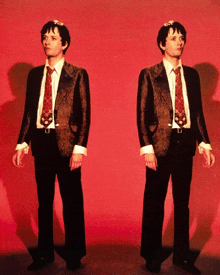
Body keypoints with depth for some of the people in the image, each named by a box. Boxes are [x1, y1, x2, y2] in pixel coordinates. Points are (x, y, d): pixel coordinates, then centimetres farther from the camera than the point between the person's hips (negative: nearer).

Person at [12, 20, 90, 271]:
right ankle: (44, 253, 29)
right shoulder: (35, 74, 12)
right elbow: (29, 111, 12)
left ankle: (74, 255, 23)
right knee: (44, 201, 13)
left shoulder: (77, 75, 0)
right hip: (41, 141, 4)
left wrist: (80, 147, -13)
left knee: (72, 201, 5)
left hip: (65, 143, -4)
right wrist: (22, 143, 6)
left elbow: (84, 113, -4)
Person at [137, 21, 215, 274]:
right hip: (160, 144, -4)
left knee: (182, 201, 12)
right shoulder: (149, 75, 0)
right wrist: (146, 147, -13)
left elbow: (198, 111, 12)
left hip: (185, 142, 4)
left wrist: (204, 143, 3)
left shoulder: (191, 75, 12)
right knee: (155, 202, 6)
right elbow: (142, 114, -5)